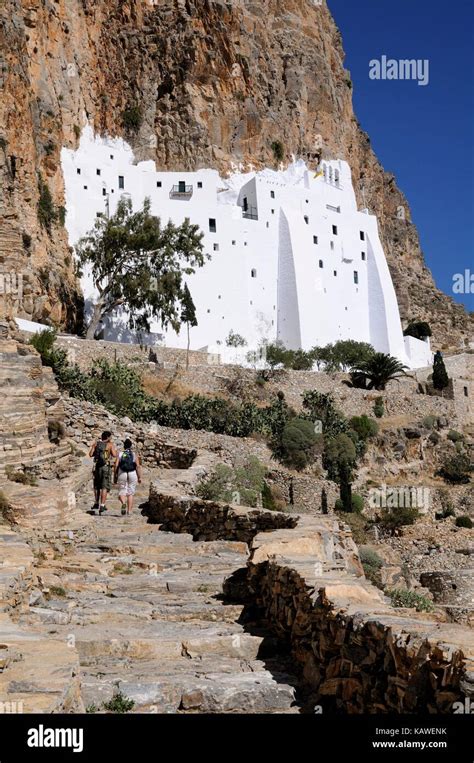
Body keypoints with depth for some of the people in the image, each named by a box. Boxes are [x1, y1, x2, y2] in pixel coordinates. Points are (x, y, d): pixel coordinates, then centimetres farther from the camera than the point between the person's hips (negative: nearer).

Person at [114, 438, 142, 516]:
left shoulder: (120, 454, 6)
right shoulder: (135, 454, 5)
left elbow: (116, 465, -1)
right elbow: (138, 466, -4)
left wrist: (115, 477, 3)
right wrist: (139, 477, 0)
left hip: (122, 474, 0)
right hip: (132, 474, 0)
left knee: (122, 492, 6)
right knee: (130, 493, 10)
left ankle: (123, 503, -24)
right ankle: (129, 510, 6)